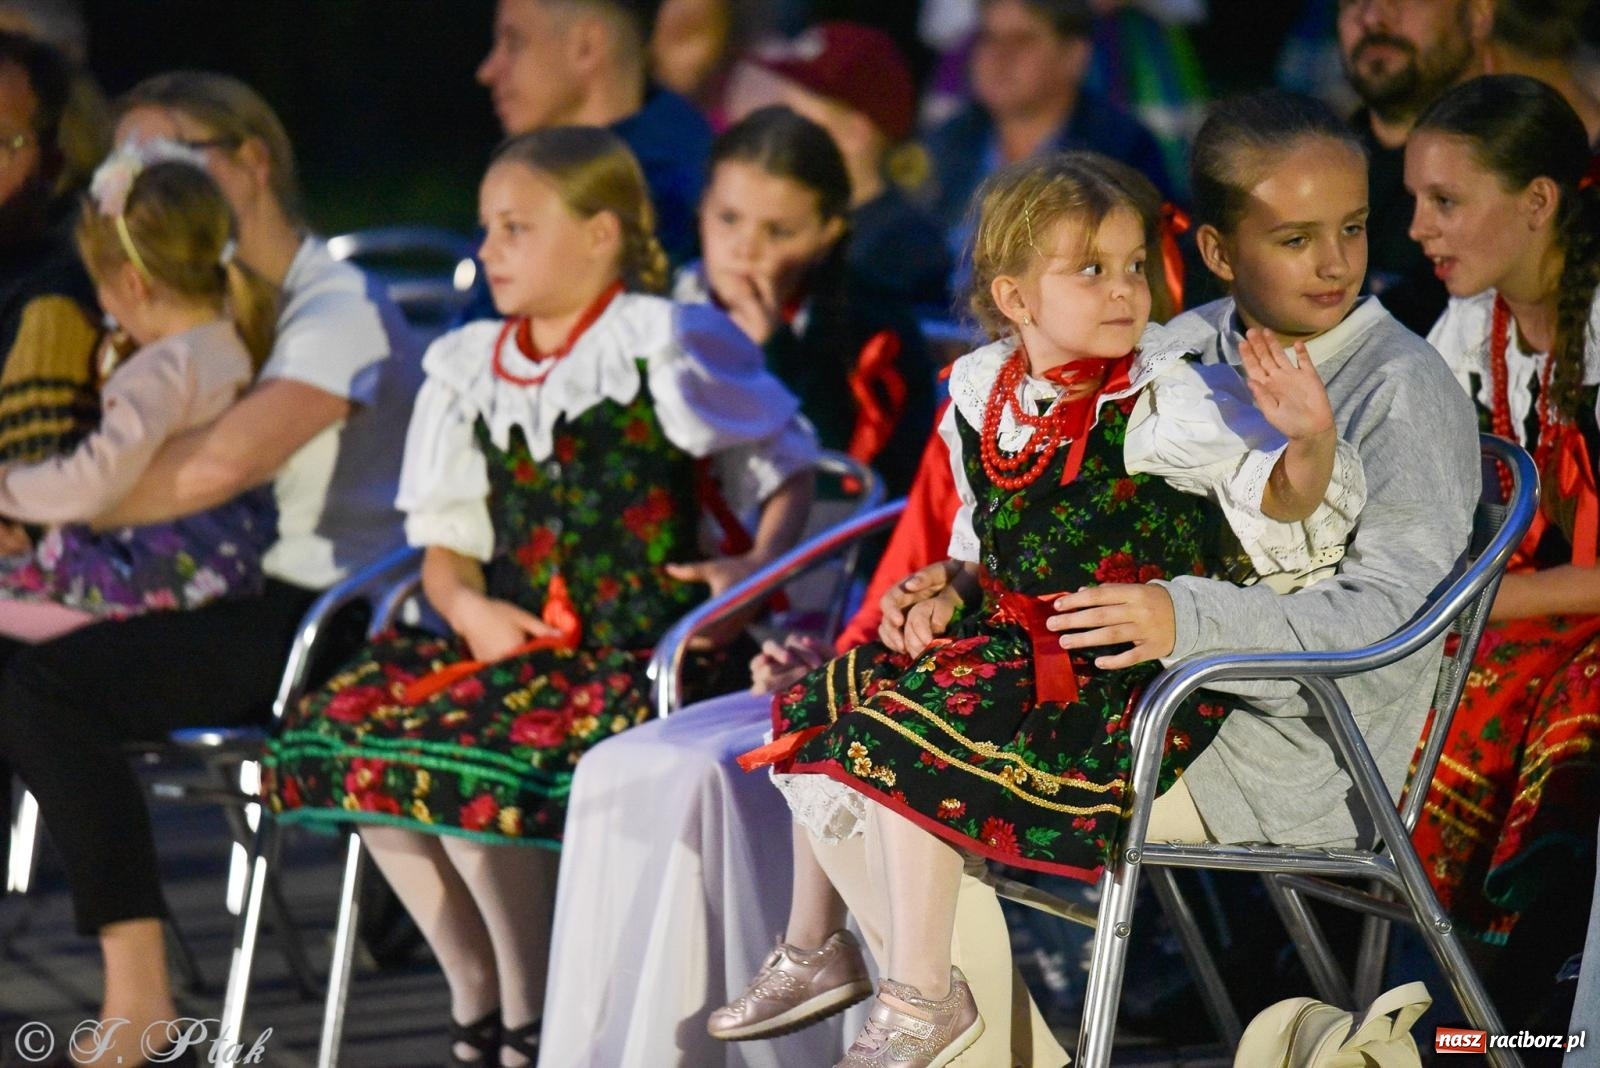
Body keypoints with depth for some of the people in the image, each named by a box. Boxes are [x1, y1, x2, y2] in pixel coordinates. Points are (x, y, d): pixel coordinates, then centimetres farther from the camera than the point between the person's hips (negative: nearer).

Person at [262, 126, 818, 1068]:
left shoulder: (668, 349, -1)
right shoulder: (472, 372, 15)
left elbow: (788, 467, 3)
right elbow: (446, 540, 17)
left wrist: (758, 566, -14)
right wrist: (468, 606, -4)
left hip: (644, 650, -7)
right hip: (514, 639, 7)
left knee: (468, 751, -30)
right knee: (341, 723, -16)